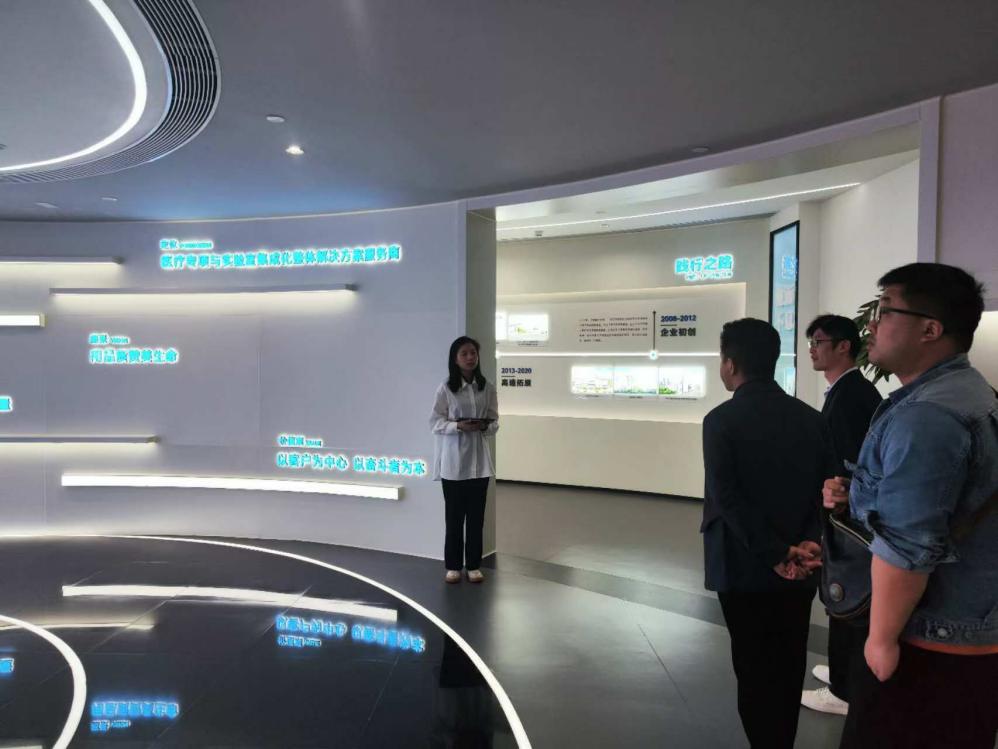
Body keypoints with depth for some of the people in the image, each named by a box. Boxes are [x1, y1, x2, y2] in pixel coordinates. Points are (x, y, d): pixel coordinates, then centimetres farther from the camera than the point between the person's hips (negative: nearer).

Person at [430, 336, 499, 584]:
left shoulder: (487, 387, 2)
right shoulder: (445, 388, -6)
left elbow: (495, 421, 6)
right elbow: (435, 422, -5)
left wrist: (485, 426, -16)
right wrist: (458, 426, -20)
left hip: (479, 458, 3)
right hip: (453, 460, -2)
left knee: (476, 515, 9)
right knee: (454, 515, 7)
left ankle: (473, 565, 21)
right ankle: (453, 566, 20)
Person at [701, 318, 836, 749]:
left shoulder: (721, 420, -15)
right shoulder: (811, 418, 2)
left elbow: (728, 498, -20)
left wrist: (776, 554, -16)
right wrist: (809, 543, -9)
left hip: (745, 567, -5)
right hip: (798, 571, 5)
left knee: (754, 671, 9)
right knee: (788, 669, 17)